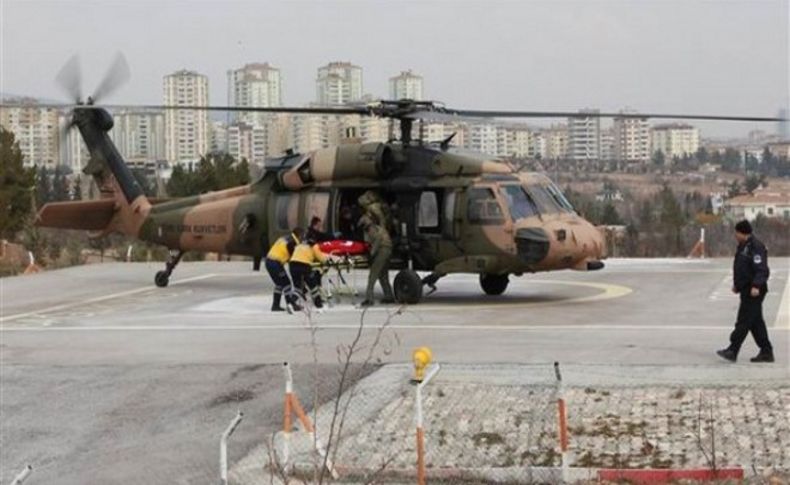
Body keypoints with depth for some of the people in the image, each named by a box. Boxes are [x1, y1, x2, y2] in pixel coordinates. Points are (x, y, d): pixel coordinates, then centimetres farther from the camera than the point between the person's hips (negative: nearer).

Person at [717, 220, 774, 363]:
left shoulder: (756, 247, -16)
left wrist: (756, 286, -32)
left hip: (753, 292, -11)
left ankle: (732, 351, -8)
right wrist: (737, 284, 26)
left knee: (743, 321, -8)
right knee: (756, 322, 12)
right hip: (746, 290, 11)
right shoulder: (743, 246, 15)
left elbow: (761, 270, -23)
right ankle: (766, 352, 16)